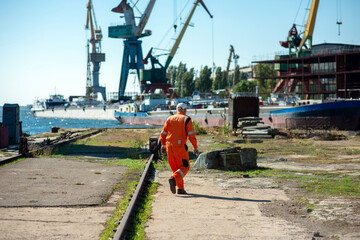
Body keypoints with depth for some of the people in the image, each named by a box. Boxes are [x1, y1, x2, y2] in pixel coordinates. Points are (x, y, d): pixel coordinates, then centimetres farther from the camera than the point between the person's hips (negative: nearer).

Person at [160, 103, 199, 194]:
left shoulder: (170, 119, 11)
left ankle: (180, 188, 11)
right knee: (185, 167, 5)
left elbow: (163, 133, 12)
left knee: (176, 168, 15)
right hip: (180, 146, -5)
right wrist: (195, 147, -2)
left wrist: (163, 145, 24)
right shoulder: (186, 119, -1)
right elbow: (191, 134, -8)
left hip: (169, 146, 5)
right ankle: (173, 178, -21)